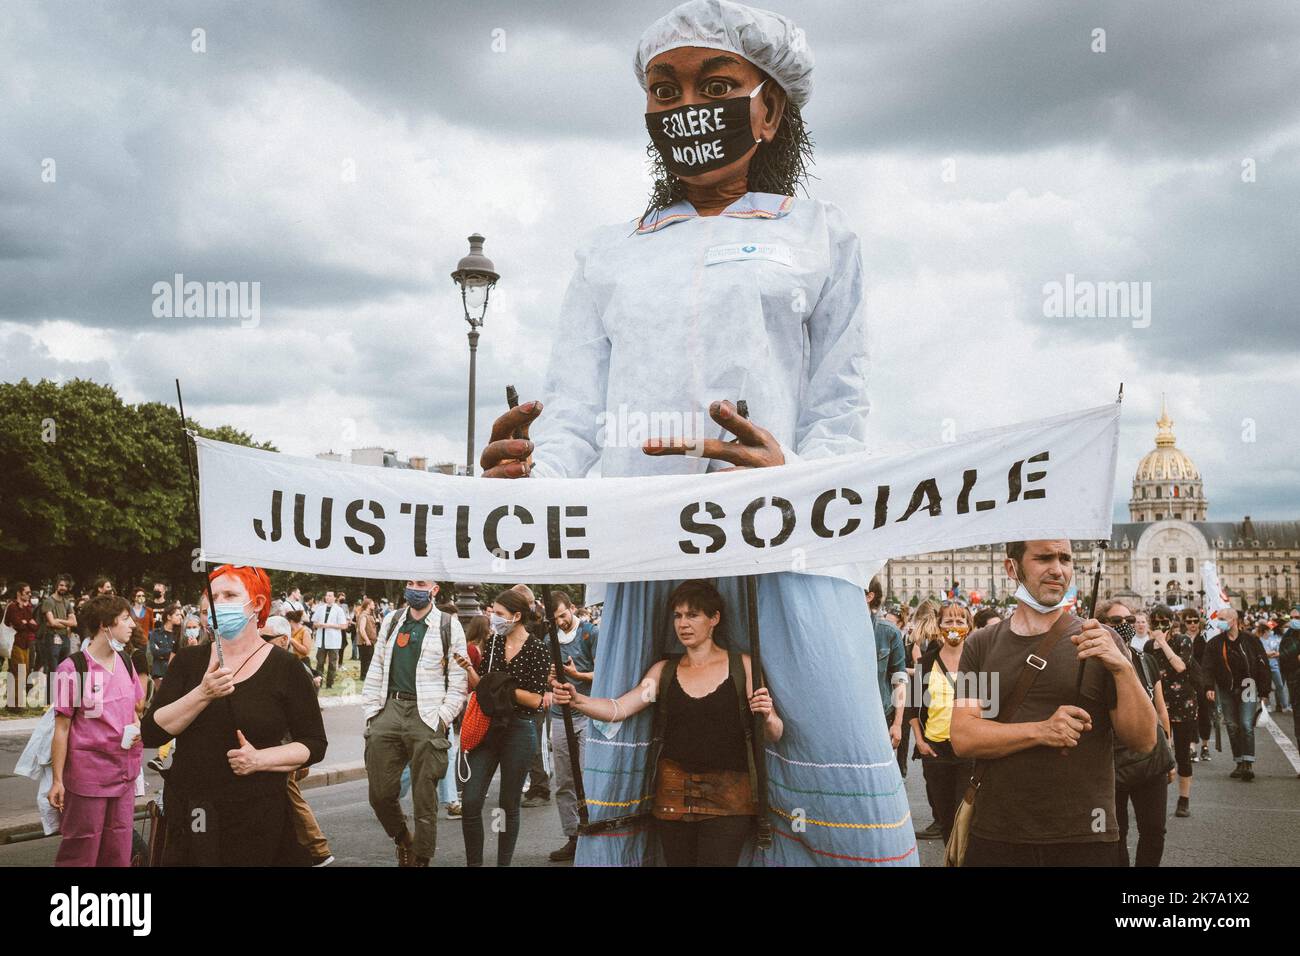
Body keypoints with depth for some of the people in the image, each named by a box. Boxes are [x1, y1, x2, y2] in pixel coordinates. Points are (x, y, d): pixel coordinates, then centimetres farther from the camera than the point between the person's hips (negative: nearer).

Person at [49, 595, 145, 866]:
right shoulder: (72, 669, -13)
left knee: (118, 853, 11)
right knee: (81, 853, 2)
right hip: (88, 776, -6)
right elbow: (62, 727, -9)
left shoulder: (124, 661, 6)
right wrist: (57, 780, -9)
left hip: (124, 773, 6)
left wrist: (137, 729, -2)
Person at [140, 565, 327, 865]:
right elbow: (152, 733, -3)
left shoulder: (285, 668, -1)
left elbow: (314, 745, 1)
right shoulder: (189, 661, 6)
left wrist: (260, 759, -15)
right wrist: (203, 694, -16)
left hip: (258, 818, -2)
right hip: (190, 815, 2)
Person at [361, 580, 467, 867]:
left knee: (424, 798, -1)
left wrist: (443, 717, -8)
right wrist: (371, 711, 7)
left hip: (427, 717, -4)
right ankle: (403, 841, 30)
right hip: (389, 710, 4)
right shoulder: (391, 622, 15)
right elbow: (376, 670, 16)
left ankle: (421, 859, 11)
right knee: (380, 793, 4)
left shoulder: (448, 625, 2)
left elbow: (459, 679, -1)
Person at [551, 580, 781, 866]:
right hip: (673, 792, 3)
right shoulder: (664, 671, 10)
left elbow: (773, 736, 2)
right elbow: (618, 709, -3)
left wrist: (768, 717, -21)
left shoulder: (742, 666, 2)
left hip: (727, 798, -3)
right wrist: (577, 700, -21)